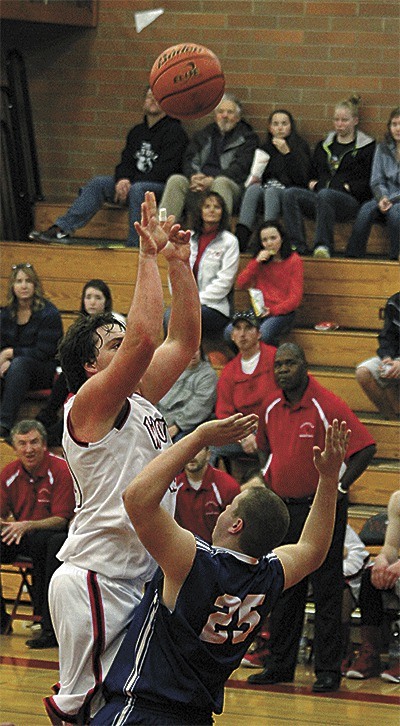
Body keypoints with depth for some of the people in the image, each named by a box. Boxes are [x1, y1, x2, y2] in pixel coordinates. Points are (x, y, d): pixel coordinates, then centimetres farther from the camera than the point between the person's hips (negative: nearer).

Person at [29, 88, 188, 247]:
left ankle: (134, 245, -42)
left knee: (137, 189, -38)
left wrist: (132, 183, -18)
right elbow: (126, 162, 15)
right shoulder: (137, 132, 19)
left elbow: (165, 169, -14)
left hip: (162, 186, -7)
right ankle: (61, 230, -21)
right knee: (98, 183, -10)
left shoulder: (174, 131, -4)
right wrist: (123, 180, -10)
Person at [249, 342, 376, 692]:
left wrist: (340, 488, -15)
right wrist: (268, 483, 13)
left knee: (327, 591, -3)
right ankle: (280, 665, 19)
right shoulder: (271, 407, 6)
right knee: (284, 591, 11)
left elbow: (365, 448, -14)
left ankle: (329, 670, 0)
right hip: (283, 508, 6)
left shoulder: (328, 406, -13)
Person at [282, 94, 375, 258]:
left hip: (350, 200, -5)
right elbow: (312, 172, 36)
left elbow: (370, 183, 5)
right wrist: (311, 182, 13)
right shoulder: (323, 146, 30)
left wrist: (348, 187, -8)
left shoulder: (367, 147, 13)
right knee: (290, 193, -26)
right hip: (318, 198, 5)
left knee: (325, 194, -40)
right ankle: (297, 245, -37)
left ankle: (323, 246, -45)